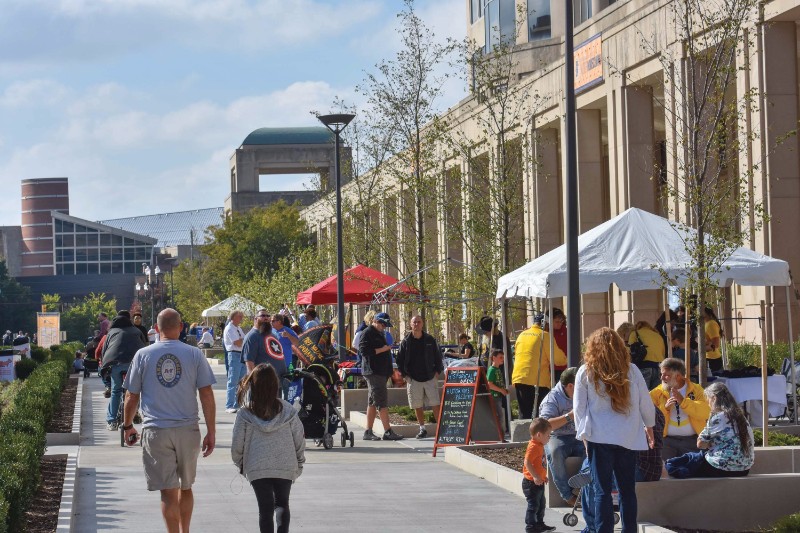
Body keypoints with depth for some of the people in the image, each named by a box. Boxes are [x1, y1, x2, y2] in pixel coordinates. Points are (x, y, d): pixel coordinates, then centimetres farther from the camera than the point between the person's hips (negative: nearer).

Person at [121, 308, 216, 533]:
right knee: (186, 487, 19)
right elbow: (206, 394, -2)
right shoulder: (194, 354, 0)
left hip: (155, 430, -2)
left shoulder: (143, 355, -1)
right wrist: (211, 432, 2)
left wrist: (127, 426, 18)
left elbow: (132, 396, 4)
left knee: (168, 492, -2)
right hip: (188, 430, 2)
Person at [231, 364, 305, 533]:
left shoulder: (245, 413, -8)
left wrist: (240, 464, 16)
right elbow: (299, 439, 2)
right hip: (286, 467, 1)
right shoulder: (287, 410, -4)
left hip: (257, 468, -1)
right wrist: (299, 463, 17)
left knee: (265, 508, 7)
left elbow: (237, 444, -3)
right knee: (282, 504, 15)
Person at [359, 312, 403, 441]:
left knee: (373, 402, 11)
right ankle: (388, 432, -16)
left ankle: (368, 432, 14)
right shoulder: (368, 333, -8)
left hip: (381, 372, 10)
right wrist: (381, 350, -17)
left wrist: (390, 369, 23)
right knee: (382, 401, -13)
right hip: (373, 372, -10)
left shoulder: (379, 334, 23)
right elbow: (363, 350, -19)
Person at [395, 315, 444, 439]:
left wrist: (437, 371, 3)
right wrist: (404, 374, 0)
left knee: (435, 404, -5)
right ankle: (422, 429, 14)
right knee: (418, 406, 4)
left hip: (429, 377, -1)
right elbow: (400, 359, 7)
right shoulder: (405, 342, 2)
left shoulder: (430, 340, 4)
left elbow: (438, 356, 10)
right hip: (413, 379, 1)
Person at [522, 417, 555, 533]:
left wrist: (542, 476, 26)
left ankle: (539, 524, 31)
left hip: (538, 482, 10)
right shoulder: (533, 447, -21)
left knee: (541, 504, 19)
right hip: (531, 483, -10)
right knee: (533, 505, -4)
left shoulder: (539, 446, 11)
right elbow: (527, 462, -29)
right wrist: (535, 477, -32)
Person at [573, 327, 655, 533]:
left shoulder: (585, 372, -1)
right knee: (627, 490, 11)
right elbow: (646, 403, 8)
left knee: (602, 491, 0)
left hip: (599, 438, -2)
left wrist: (583, 434, 14)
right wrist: (649, 426, 25)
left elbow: (579, 408, 2)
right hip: (628, 437, 2)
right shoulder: (631, 371, 2)